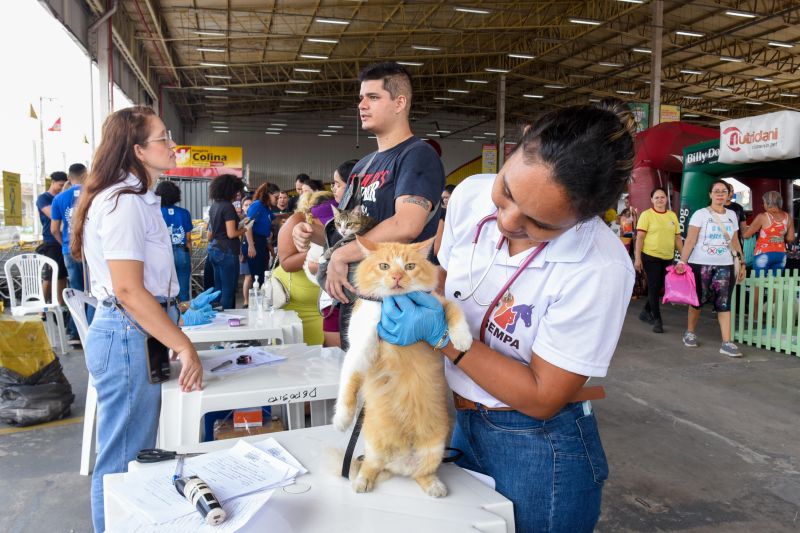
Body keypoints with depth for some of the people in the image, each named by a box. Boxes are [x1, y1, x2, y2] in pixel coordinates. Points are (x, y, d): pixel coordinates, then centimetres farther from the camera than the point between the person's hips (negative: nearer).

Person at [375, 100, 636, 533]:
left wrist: (440, 334, -25)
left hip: (539, 451, -5)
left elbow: (542, 397, -20)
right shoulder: (471, 195, -12)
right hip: (456, 422, 6)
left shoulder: (601, 268, -28)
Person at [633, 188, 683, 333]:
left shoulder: (672, 215, 10)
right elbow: (640, 237, -8)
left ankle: (646, 311, 33)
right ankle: (657, 320, 6)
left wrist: (683, 256, 10)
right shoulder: (646, 214, -5)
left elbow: (677, 238, 14)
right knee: (654, 287, -1)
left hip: (668, 258, 5)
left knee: (660, 287, 14)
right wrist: (637, 258, -12)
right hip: (650, 257, -5)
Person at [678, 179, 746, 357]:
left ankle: (726, 343, -3)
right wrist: (682, 262, -19)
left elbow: (735, 242, 16)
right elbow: (690, 240, -10)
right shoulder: (700, 214, -4)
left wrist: (742, 263, 11)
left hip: (724, 266, 3)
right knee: (698, 300, 7)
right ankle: (690, 333, 26)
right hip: (701, 264, -3)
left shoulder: (732, 215, 11)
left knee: (724, 303, -2)